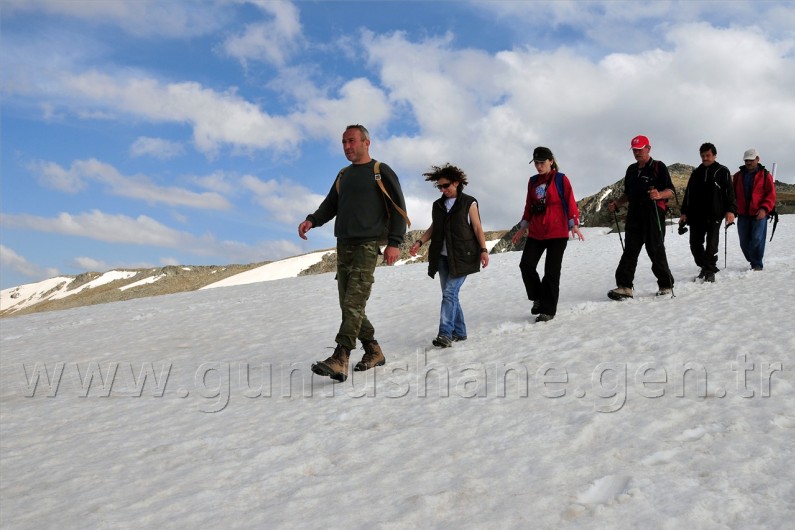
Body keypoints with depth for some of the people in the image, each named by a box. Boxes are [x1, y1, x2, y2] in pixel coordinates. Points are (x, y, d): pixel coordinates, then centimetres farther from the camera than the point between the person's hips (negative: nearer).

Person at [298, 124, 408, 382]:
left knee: (354, 303, -16)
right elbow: (330, 206, 21)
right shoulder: (343, 175, 21)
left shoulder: (381, 172, 1)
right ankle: (374, 352, 18)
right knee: (348, 305, 6)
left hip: (367, 246, -7)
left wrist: (394, 242, -13)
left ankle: (339, 360, -24)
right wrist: (312, 220, 0)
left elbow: (398, 209, -2)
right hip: (343, 246, 7)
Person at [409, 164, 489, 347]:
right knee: (450, 295, 7)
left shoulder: (469, 203, -1)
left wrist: (483, 250, -11)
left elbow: (477, 228, -2)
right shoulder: (438, 205, 13)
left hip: (461, 257, -6)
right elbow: (433, 228, 16)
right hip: (442, 257, 6)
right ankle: (459, 332, 18)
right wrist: (419, 242, 1)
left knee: (449, 293, -15)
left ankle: (445, 333, -17)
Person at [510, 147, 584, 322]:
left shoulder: (561, 179, -1)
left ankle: (548, 309, 6)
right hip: (535, 233, 4)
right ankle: (538, 298, 14)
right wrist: (523, 227, 17)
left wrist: (574, 224, -13)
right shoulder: (533, 182, 11)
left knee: (551, 271, -2)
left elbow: (570, 203, -3)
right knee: (526, 265, -8)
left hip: (557, 233, -4)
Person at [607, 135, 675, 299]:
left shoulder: (658, 167, 0)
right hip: (634, 214, 6)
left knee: (655, 250, -3)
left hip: (654, 214, -6)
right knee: (630, 250, -2)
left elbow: (670, 191, -6)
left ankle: (666, 285, 11)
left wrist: (659, 195, -27)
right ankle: (624, 286, -6)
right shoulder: (631, 170, 19)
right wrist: (616, 204, 10)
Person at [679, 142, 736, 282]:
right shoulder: (696, 173, 17)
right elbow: (688, 194, 17)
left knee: (711, 244, -7)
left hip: (714, 214, -4)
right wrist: (684, 212, 10)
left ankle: (710, 271, 0)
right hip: (696, 214, 4)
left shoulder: (722, 171, 5)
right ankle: (704, 266, 19)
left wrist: (730, 210, -12)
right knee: (695, 244, 3)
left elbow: (729, 192, -1)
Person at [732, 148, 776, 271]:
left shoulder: (765, 175, 2)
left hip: (759, 214, -4)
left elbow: (771, 194, -3)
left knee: (757, 240, -9)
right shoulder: (738, 176, 12)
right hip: (742, 215, 4)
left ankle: (757, 265, 4)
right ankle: (754, 262, 22)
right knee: (744, 243, 7)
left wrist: (764, 209, -16)